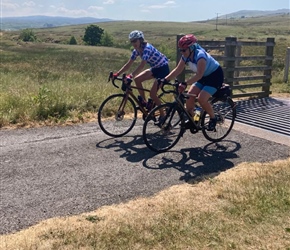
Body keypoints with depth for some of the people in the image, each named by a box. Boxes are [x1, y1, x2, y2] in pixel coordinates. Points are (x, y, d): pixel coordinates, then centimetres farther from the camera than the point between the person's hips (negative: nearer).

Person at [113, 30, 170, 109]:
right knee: (137, 79, -4)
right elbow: (128, 64, -1)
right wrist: (117, 74, -10)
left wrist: (130, 76, -45)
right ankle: (144, 102, 8)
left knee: (152, 94, -14)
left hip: (163, 69, -8)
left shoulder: (147, 48, -26)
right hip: (155, 68, 8)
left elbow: (142, 65, -36)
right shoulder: (136, 50, -1)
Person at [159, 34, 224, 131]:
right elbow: (177, 70, -9)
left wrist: (185, 83, -51)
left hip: (215, 76, -8)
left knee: (202, 98, -22)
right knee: (190, 95, -5)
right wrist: (165, 79, -20)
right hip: (204, 76, 8)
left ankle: (213, 119, 1)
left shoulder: (200, 55, -33)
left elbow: (199, 75, -42)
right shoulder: (186, 56, -10)